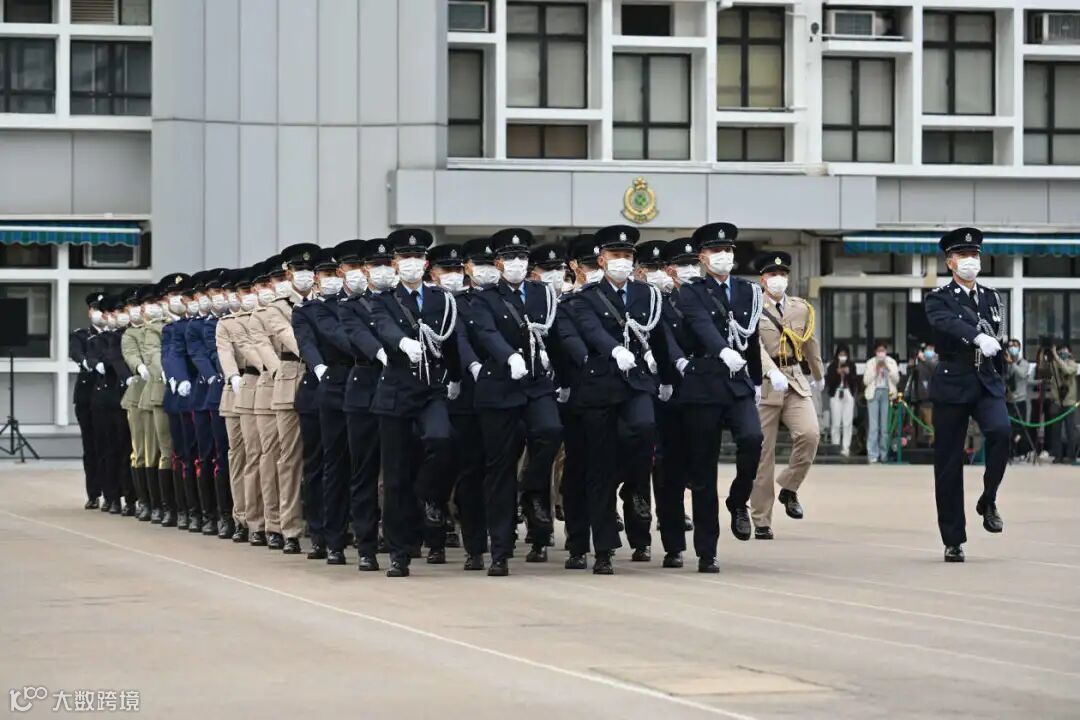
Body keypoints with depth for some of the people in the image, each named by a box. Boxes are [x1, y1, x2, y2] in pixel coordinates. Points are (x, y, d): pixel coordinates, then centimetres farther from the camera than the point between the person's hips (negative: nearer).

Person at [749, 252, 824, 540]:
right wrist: (773, 372, -35)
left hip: (796, 383, 3)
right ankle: (761, 521, 6)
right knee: (762, 452, -1)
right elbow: (754, 345, -19)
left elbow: (810, 344, 27)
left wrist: (818, 375, 39)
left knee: (810, 433, -21)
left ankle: (789, 489, 3)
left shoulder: (802, 308, 12)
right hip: (764, 384, -3)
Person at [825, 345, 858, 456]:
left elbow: (855, 380, 6)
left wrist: (849, 373, -10)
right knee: (836, 422, -5)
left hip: (848, 394, 1)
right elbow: (828, 380, -1)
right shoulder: (832, 366, 5)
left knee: (848, 422, -6)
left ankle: (846, 447, -6)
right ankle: (835, 446, 3)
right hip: (836, 394, -1)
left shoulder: (851, 365, 9)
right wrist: (837, 373, -12)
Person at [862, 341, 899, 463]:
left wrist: (887, 367, -5)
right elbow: (866, 381, 4)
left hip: (886, 393, 1)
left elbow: (896, 380, 5)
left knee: (885, 425, -3)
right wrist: (876, 369, -5)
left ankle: (883, 454, 2)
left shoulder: (891, 362, 12)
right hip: (873, 393, -1)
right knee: (874, 425, -9)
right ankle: (873, 455, -12)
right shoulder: (870, 363, 10)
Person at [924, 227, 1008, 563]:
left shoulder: (991, 297, 13)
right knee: (948, 464, -2)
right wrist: (978, 337, -42)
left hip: (987, 384, 3)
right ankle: (953, 541, 7)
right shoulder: (938, 299, -3)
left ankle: (988, 501, -6)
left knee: (1000, 431, -27)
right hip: (952, 385, -3)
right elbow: (948, 322, -25)